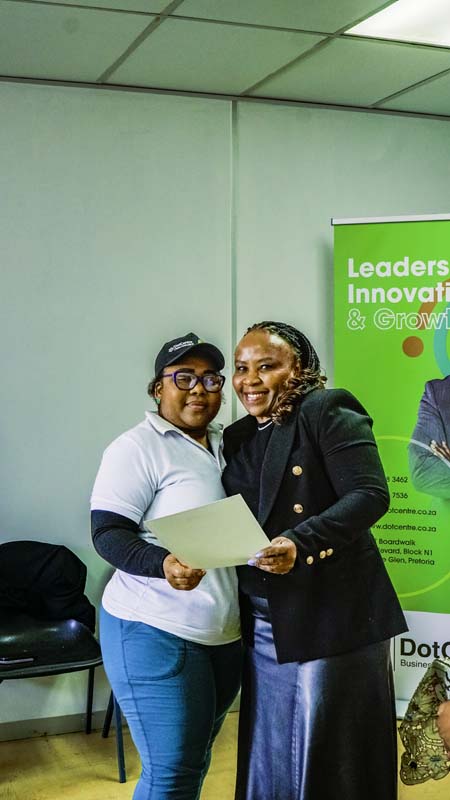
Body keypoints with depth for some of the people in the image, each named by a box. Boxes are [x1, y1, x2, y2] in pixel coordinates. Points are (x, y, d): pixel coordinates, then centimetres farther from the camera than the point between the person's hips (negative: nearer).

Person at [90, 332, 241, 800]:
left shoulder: (227, 444, 11)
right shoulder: (138, 447, -11)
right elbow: (108, 533, -16)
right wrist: (164, 564, -32)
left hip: (227, 634, 7)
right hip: (156, 634, -7)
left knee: (196, 758, 18)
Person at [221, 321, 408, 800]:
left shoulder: (327, 414, -7)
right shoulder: (237, 438, 14)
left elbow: (370, 495, -18)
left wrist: (299, 542, -29)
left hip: (331, 618, -6)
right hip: (262, 625, 7)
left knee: (330, 759, 2)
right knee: (271, 757, 14)